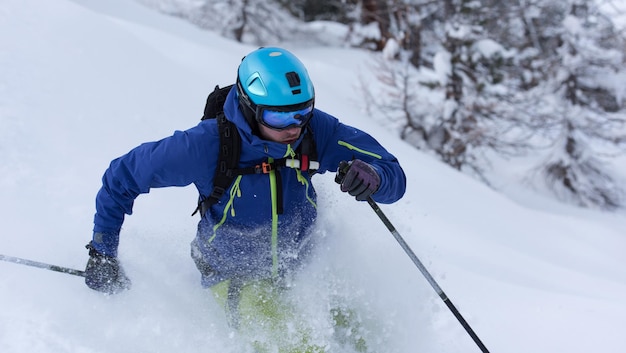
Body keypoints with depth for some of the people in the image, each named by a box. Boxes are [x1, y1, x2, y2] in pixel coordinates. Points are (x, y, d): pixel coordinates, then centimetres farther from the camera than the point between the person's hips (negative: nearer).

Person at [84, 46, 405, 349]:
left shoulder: (316, 130, -22)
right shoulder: (205, 146, -28)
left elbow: (394, 177, -16)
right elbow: (121, 176, -13)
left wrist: (372, 177, -40)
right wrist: (102, 252, -8)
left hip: (303, 268, 3)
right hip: (234, 277, -2)